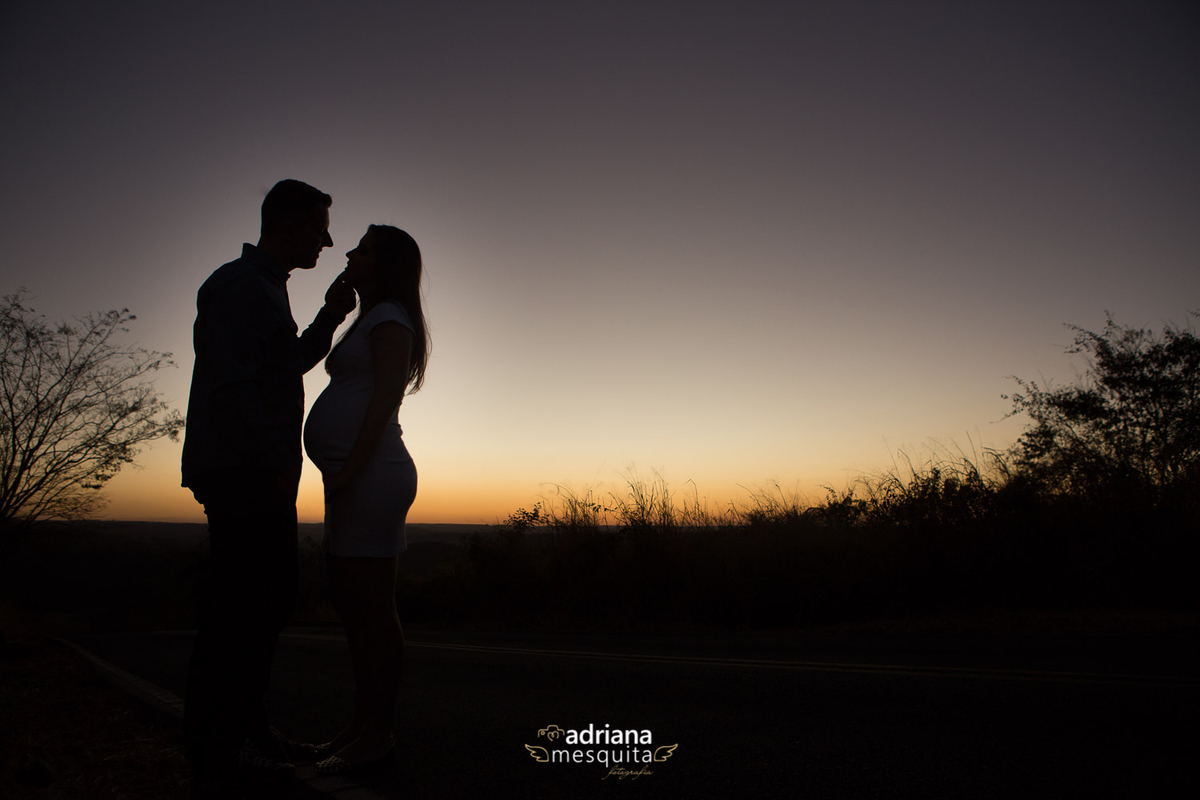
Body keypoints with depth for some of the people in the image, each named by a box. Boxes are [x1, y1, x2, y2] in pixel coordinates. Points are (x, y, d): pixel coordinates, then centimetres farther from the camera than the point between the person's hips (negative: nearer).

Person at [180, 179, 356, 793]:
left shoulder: (267, 287, 22)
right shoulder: (237, 283, -9)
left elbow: (290, 365, 28)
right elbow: (232, 382, -20)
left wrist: (329, 317, 17)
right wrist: (277, 460, -20)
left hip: (264, 474, 10)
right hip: (238, 468, -10)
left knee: (275, 593, 12)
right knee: (236, 603, -7)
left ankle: (246, 726, 23)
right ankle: (215, 753, 2)